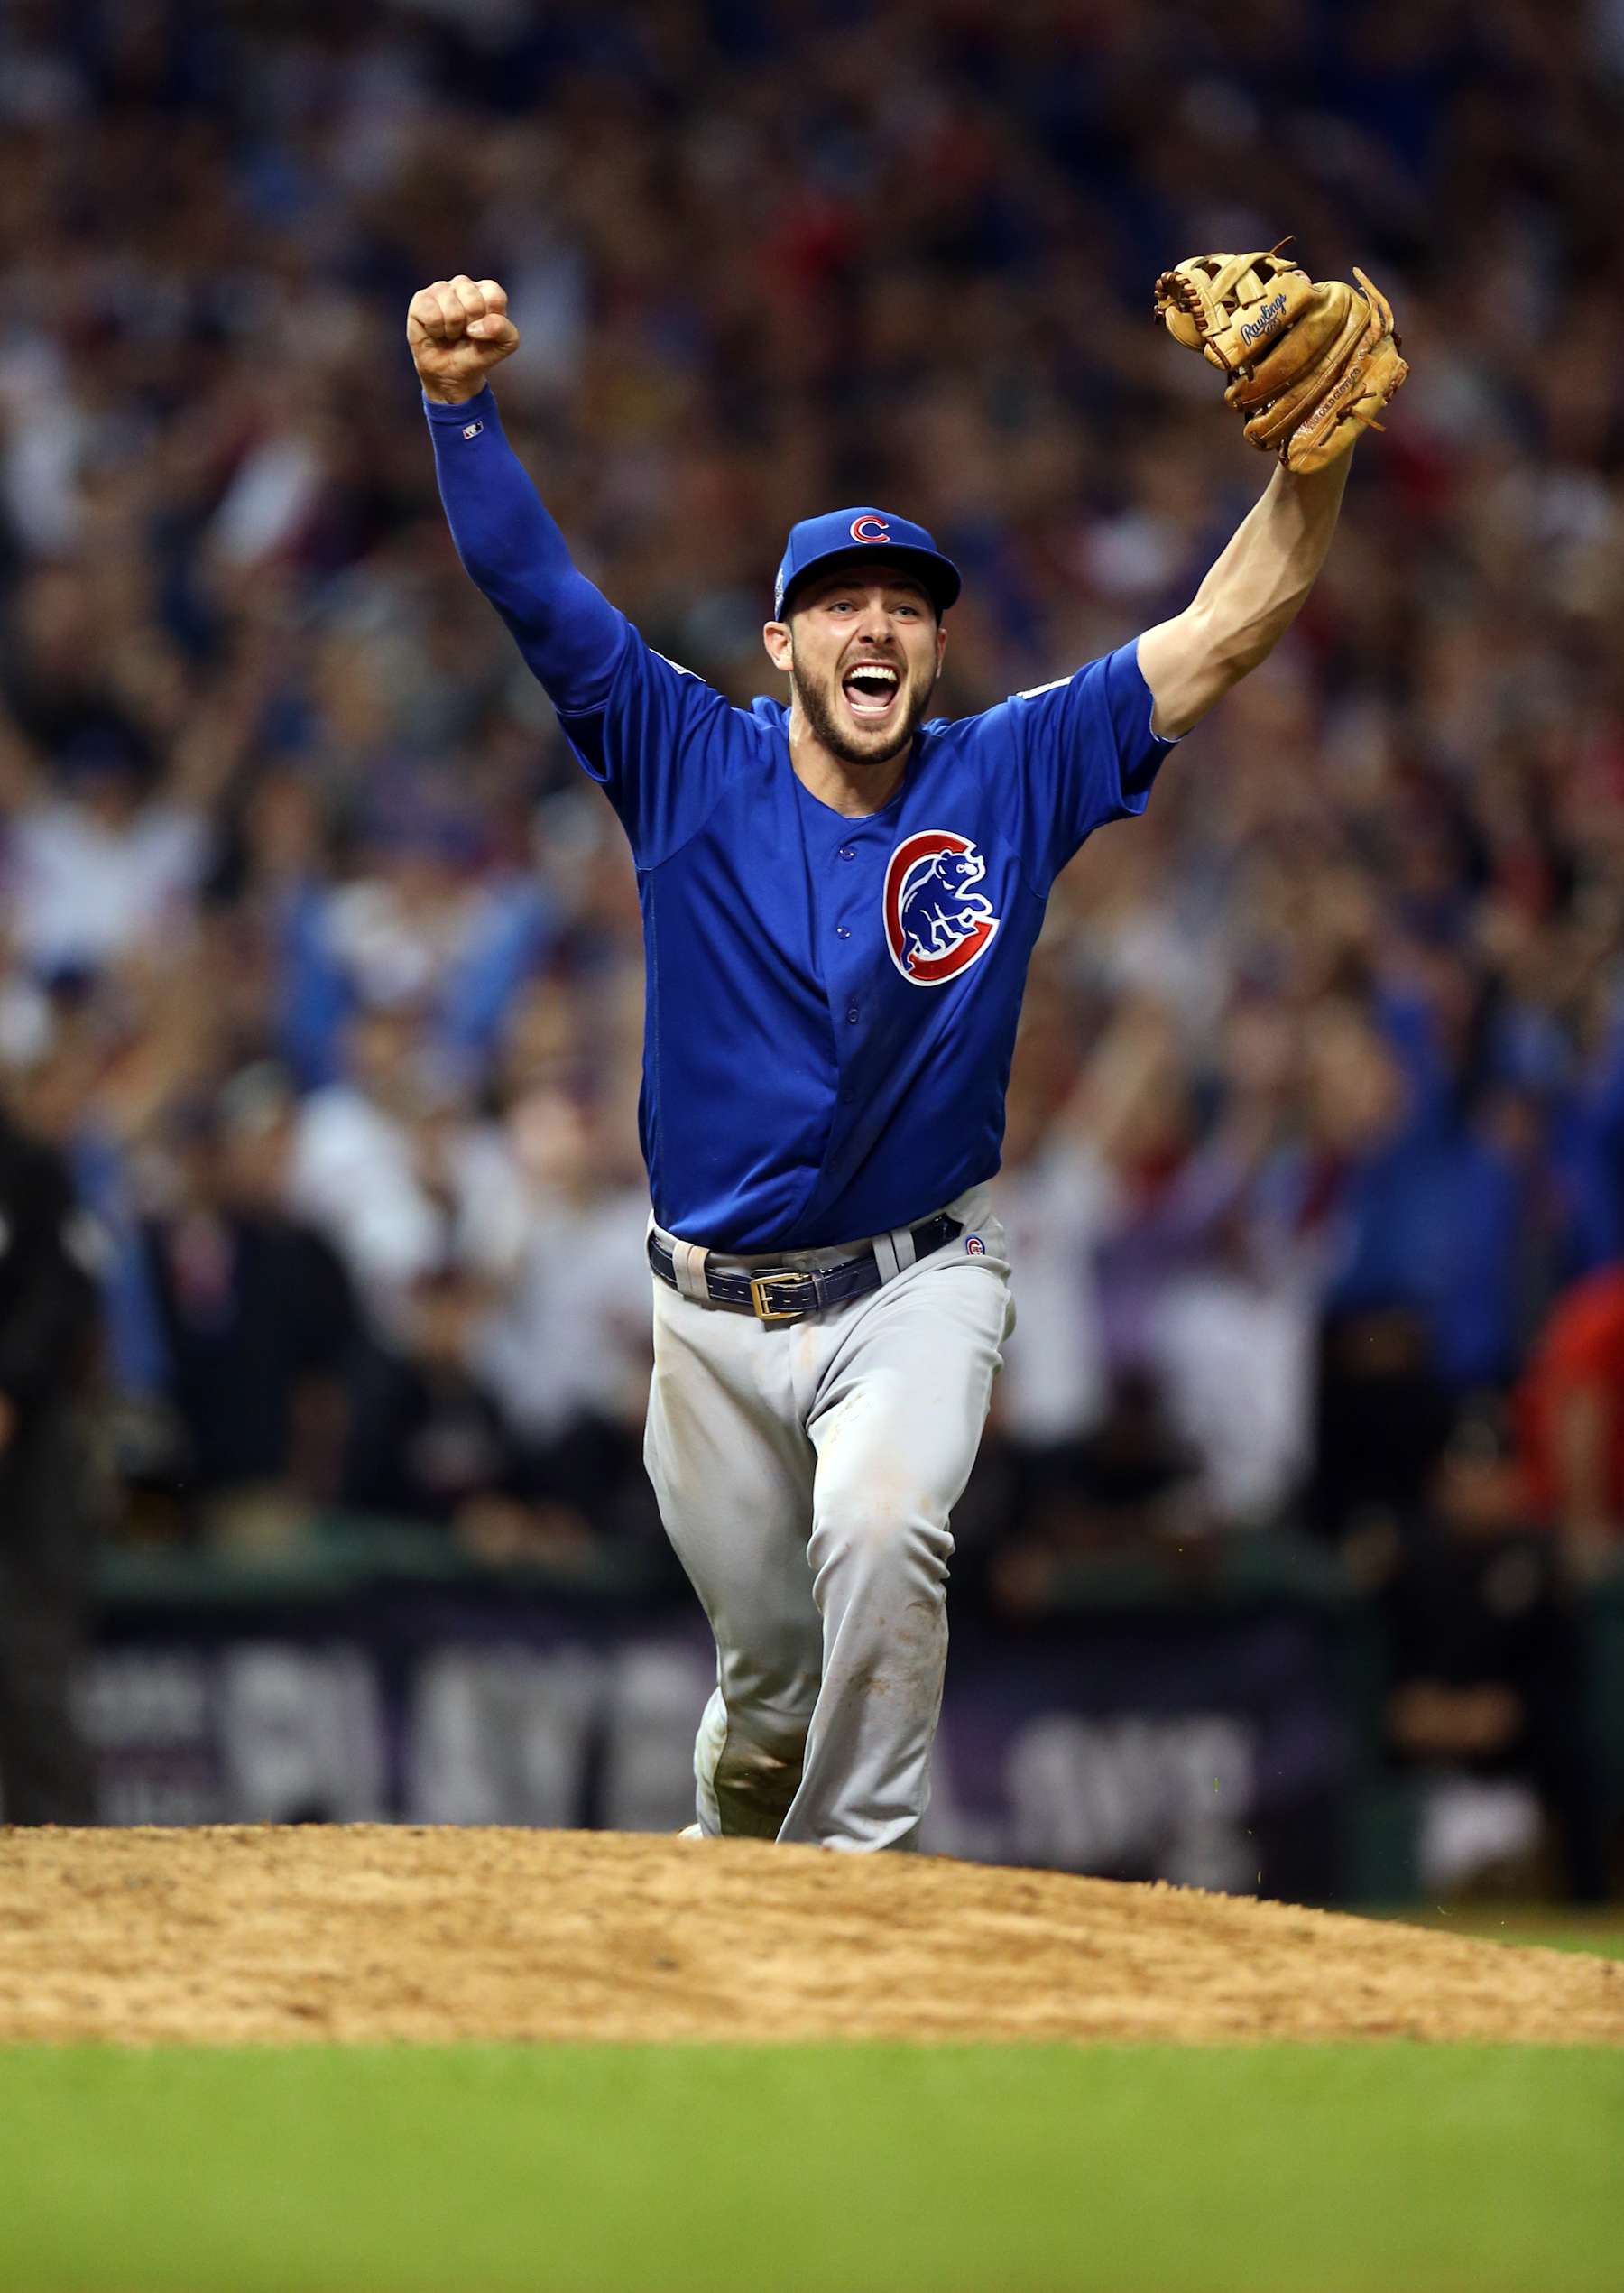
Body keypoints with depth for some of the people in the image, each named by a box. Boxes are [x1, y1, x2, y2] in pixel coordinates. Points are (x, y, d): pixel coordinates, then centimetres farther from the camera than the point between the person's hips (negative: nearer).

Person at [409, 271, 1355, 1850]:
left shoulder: (1009, 779, -5)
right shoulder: (691, 767, -5)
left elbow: (1225, 631, -10)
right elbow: (525, 579, -14)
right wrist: (463, 400, -30)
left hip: (915, 1288, -1)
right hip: (716, 1305, 1)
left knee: (879, 1533, -31)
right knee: (766, 1660, 10)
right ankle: (732, 1851, 42)